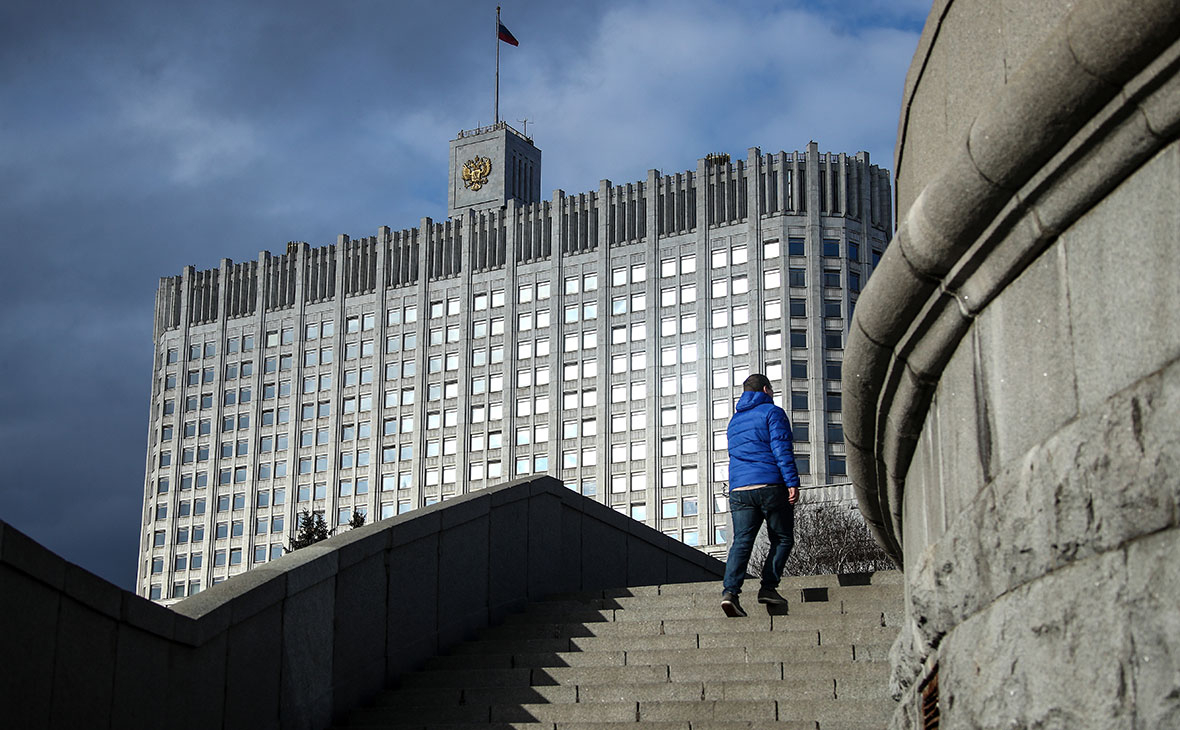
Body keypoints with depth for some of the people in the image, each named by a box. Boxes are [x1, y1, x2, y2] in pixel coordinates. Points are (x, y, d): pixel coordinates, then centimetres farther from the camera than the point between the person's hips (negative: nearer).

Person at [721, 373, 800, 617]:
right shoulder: (772, 412, 1)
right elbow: (782, 449, -10)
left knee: (741, 542, -3)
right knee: (783, 539, 8)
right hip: (771, 485, -5)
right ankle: (768, 587, -2)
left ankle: (730, 590, -20)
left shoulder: (734, 421, 23)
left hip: (739, 489, 5)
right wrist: (792, 482, -14)